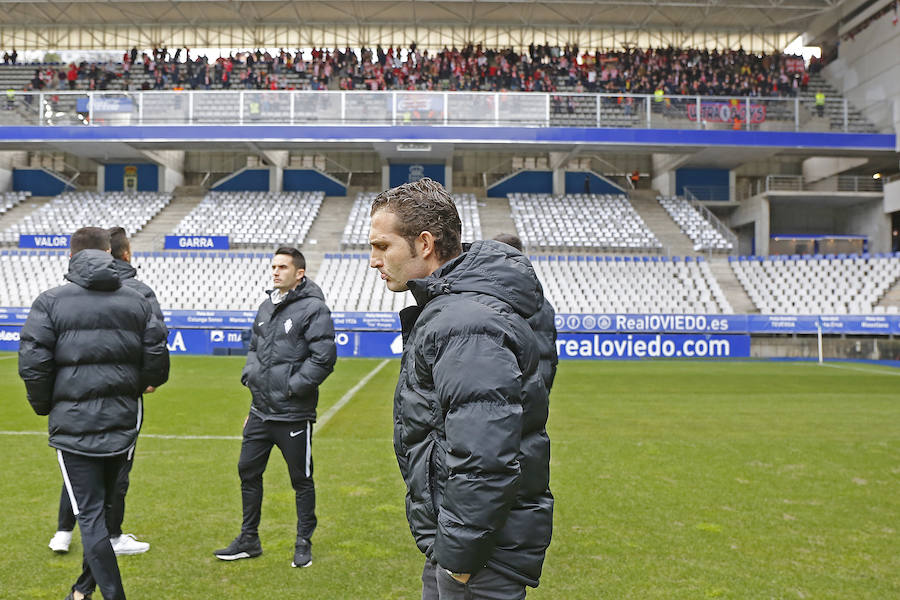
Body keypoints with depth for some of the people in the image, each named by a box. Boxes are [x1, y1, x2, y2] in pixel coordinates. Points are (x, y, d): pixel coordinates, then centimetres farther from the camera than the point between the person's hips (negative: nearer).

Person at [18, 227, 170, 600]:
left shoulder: (50, 302, -5)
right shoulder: (136, 301, 3)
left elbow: (33, 363, -10)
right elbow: (157, 355, 1)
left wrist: (45, 406, 7)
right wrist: (142, 384, 21)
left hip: (74, 424, -4)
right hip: (123, 422, 4)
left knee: (90, 516, 2)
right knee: (102, 506, 20)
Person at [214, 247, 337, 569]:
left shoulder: (314, 308, -12)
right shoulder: (266, 307, 12)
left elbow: (324, 357, -18)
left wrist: (292, 387, -18)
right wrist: (250, 374, 7)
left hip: (294, 413, -7)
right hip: (260, 410, 8)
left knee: (301, 480, 7)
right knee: (248, 471, 14)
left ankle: (303, 543, 23)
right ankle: (249, 540, 30)